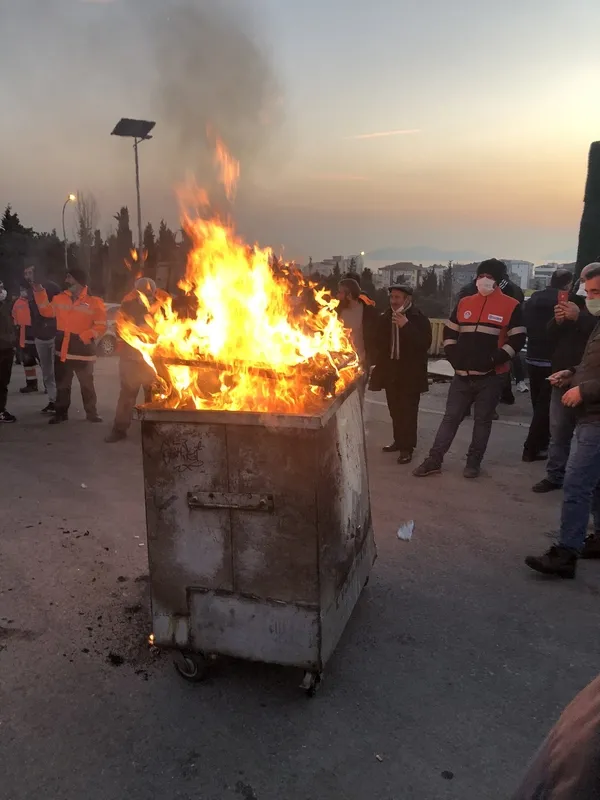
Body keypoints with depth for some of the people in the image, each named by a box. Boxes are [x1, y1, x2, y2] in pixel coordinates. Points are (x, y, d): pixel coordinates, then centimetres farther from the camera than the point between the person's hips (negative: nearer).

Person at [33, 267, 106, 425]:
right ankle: (61, 412, 23)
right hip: (62, 350, 4)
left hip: (83, 351, -4)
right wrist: (40, 293, 5)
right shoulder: (60, 298, 7)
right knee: (62, 385, 12)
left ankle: (91, 413, 19)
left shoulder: (94, 302, -7)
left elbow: (101, 326, -7)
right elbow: (47, 311, 16)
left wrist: (86, 335, -21)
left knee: (87, 384, 7)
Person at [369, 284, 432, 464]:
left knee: (408, 411, -3)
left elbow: (425, 344, -19)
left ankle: (407, 447, 3)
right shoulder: (385, 318, 7)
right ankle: (399, 440, 27)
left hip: (410, 372, -5)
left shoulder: (419, 318, -8)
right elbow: (379, 343, 16)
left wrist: (406, 326, -25)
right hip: (391, 370, 5)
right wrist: (378, 364, 9)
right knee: (395, 410, 13)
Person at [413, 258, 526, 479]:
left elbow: (517, 339, -7)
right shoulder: (465, 303, 9)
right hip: (463, 375, 3)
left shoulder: (511, 306, -3)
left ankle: (473, 462, 18)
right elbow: (449, 332, 14)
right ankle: (434, 460, 11)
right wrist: (454, 357, 1)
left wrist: (495, 360, -16)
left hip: (491, 376, -3)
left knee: (482, 420, 7)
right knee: (450, 417, 7)